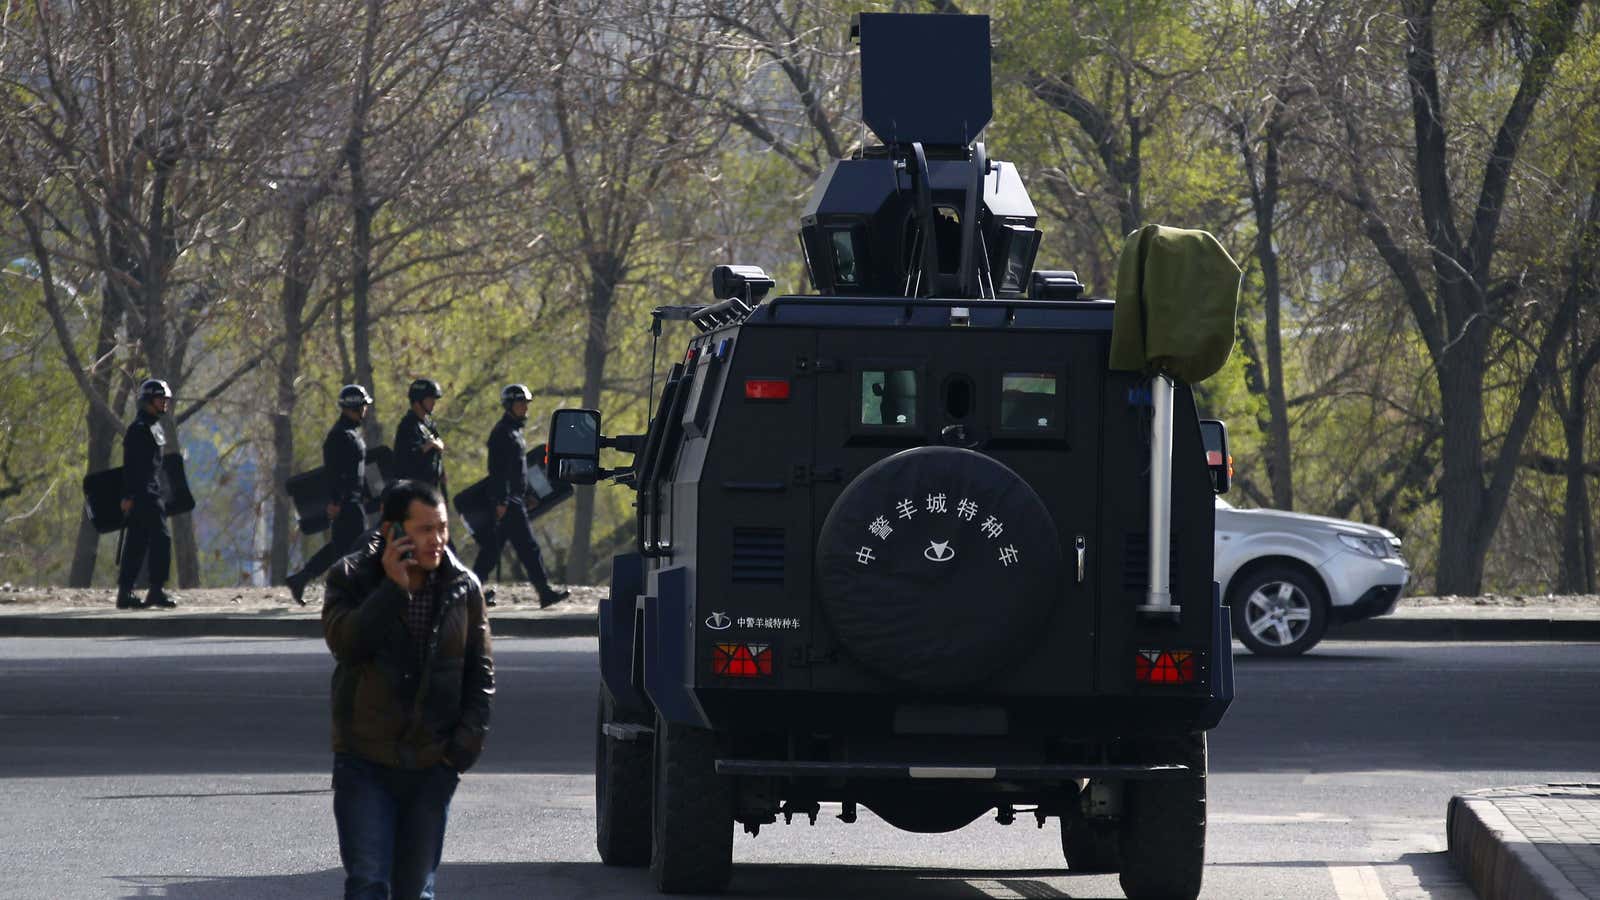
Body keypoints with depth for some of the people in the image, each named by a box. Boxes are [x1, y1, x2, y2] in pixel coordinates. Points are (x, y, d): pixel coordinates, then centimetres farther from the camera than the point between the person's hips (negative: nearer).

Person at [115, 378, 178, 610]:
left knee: (137, 543, 9)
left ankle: (125, 593, 10)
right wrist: (128, 495, -21)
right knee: (161, 538, -12)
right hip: (142, 493, -10)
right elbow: (130, 465, -17)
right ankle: (156, 591, -13)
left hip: (153, 493, 10)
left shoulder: (155, 427, 19)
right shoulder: (139, 428, -11)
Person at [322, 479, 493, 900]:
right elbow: (346, 642, -22)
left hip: (433, 766, 3)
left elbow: (481, 673, 9)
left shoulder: (464, 588, 2)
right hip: (366, 763, -3)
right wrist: (393, 587, -25)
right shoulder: (351, 579, -5)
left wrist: (468, 740, -2)